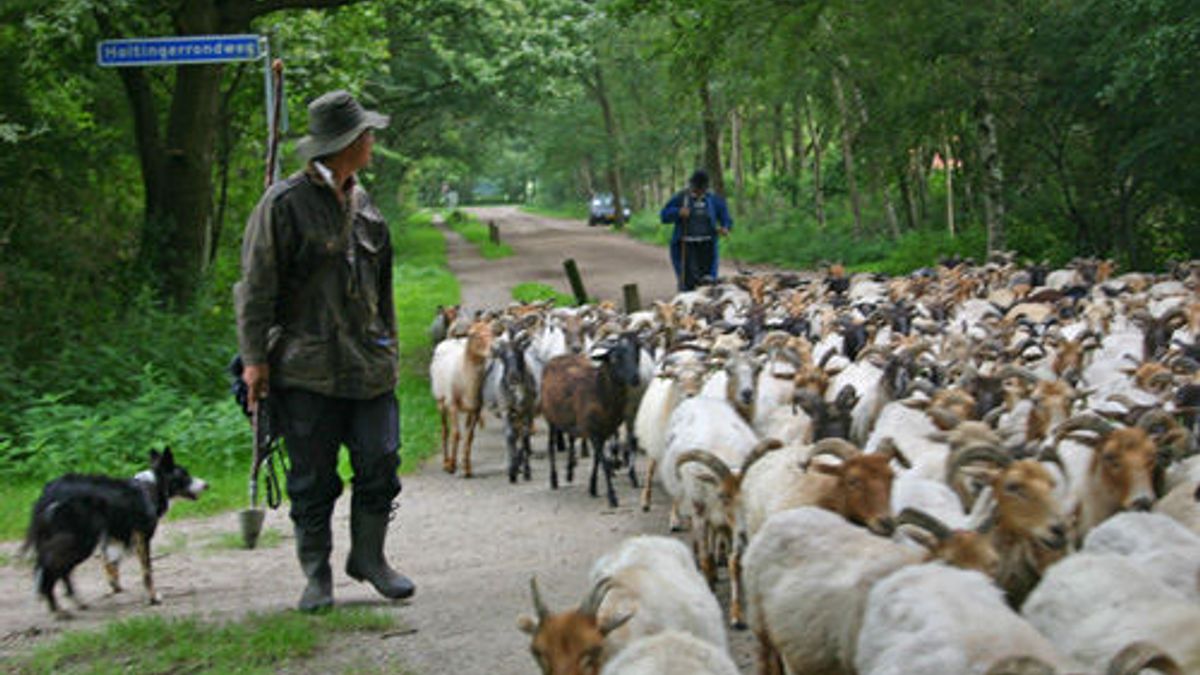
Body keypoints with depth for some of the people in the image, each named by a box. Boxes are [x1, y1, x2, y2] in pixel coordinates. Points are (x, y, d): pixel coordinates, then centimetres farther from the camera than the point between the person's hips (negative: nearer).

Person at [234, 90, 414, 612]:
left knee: (379, 465, 1)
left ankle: (369, 558, 18)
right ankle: (317, 575, 12)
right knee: (312, 479, 1)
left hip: (368, 367, 6)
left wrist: (387, 346, 23)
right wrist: (255, 358, -10)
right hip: (306, 368, -6)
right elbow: (256, 288, -7)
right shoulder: (285, 204, -8)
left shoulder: (362, 203, 14)